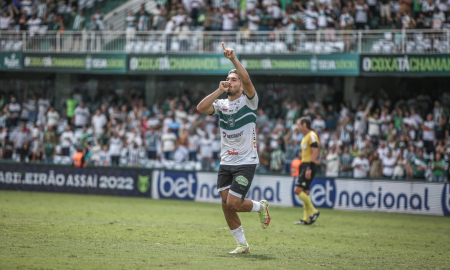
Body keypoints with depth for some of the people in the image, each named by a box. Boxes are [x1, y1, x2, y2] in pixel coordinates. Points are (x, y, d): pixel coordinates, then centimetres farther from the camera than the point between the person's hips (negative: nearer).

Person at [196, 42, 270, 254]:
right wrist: (219, 91, -11)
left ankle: (261, 206, 19)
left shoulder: (248, 101, -5)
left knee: (234, 204, -12)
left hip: (246, 163, -5)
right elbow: (201, 108, -9)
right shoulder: (221, 104, 8)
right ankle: (242, 244, 14)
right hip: (226, 163, 5)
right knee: (226, 205, 1)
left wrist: (233, 59, -31)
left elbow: (247, 80, -24)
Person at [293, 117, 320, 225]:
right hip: (304, 165, 10)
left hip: (309, 166, -10)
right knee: (305, 192, 8)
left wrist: (309, 168, -24)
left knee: (298, 190, -15)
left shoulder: (312, 136, -11)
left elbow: (315, 153, -19)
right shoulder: (305, 137, 19)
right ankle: (306, 219, 9)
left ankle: (313, 211, -7)